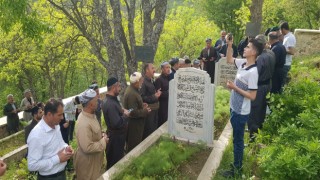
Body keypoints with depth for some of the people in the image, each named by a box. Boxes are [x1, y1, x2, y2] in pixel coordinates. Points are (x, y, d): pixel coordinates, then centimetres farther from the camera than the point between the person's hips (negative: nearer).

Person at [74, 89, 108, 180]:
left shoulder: (90, 115, 0)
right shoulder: (83, 124, -33)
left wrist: (101, 135, -1)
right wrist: (103, 141, -22)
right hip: (87, 162, -9)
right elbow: (87, 148, -34)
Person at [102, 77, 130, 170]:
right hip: (116, 137, -10)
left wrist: (122, 111, 1)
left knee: (118, 159, 26)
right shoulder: (110, 104, -29)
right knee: (115, 162, 8)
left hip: (117, 134, 10)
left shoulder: (110, 99, 3)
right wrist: (125, 115, -17)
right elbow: (117, 123, -32)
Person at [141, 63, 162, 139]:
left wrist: (157, 93, 4)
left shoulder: (152, 80, 10)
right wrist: (154, 96, -22)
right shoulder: (143, 82, -18)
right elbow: (142, 97, -24)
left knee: (154, 128, 20)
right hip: (148, 110, -9)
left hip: (154, 108, 9)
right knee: (148, 130, 1)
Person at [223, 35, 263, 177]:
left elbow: (252, 96, -23)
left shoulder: (252, 72, -25)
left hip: (241, 112, -8)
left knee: (237, 140, 6)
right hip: (235, 108, 8)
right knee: (237, 139, 21)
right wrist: (229, 45, 3)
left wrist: (234, 87, -21)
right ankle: (238, 164, 38)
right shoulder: (242, 63, -1)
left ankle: (236, 170, 23)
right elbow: (229, 60, 17)